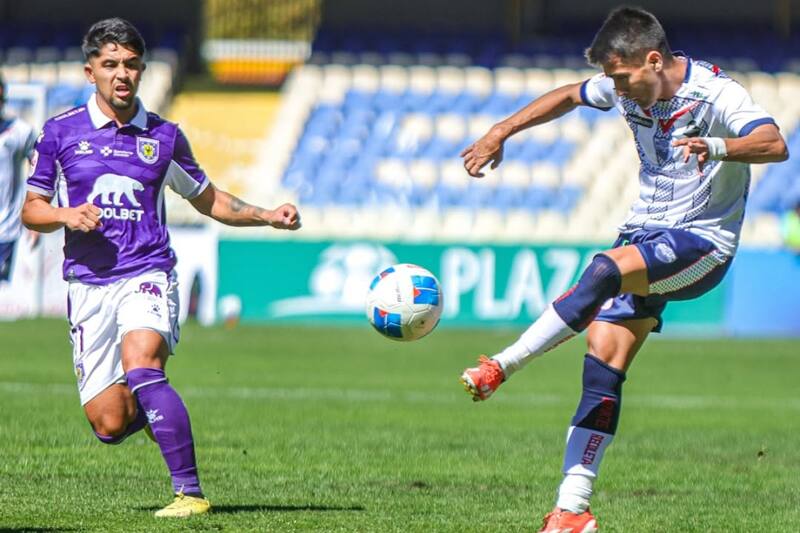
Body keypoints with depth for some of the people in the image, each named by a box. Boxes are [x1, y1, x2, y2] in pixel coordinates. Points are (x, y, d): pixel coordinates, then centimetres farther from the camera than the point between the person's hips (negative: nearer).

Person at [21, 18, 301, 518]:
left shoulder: (163, 135, 7)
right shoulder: (61, 132, 5)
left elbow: (208, 199, 19)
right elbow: (32, 210, 11)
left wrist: (268, 215, 5)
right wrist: (66, 216, -10)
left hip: (148, 275, -1)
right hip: (89, 284, 1)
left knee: (140, 363, -32)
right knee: (109, 425, -7)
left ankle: (190, 493, -29)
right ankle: (148, 406, 32)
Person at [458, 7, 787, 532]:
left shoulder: (715, 93, -18)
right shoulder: (628, 89, 2)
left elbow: (775, 144, -35)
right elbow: (569, 95, 23)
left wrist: (717, 146, -53)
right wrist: (499, 133, 20)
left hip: (702, 243, -7)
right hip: (645, 233, 7)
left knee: (604, 271, -33)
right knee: (603, 361, -7)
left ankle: (502, 368, -26)